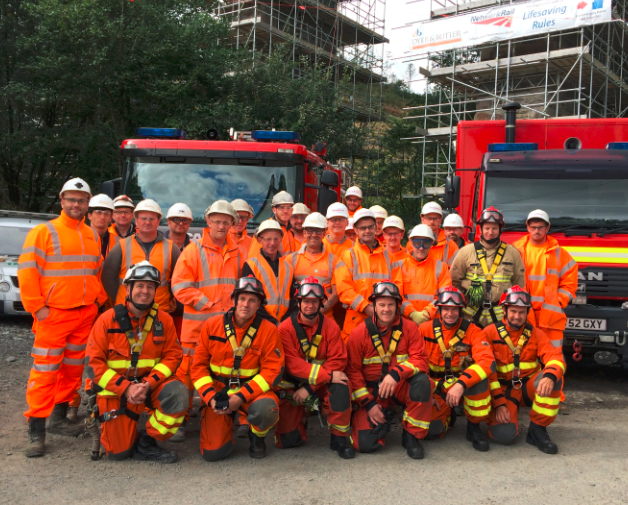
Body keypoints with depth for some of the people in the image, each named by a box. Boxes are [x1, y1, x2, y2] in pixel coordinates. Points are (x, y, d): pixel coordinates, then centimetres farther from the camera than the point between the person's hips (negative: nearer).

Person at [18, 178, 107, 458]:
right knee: (45, 370, -5)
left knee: (73, 368, 13)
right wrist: (36, 306, -14)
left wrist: (98, 299, 10)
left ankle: (59, 417, 27)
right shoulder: (44, 232, -5)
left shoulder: (92, 236, 13)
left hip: (85, 315, 6)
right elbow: (27, 271, -9)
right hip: (53, 314, -6)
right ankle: (36, 430, 2)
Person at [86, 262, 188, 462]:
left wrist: (148, 384, -20)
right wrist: (126, 388, -19)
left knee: (177, 393, -29)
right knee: (118, 452, -3)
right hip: (115, 391, -1)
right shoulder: (108, 319, -8)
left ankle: (146, 443, -9)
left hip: (150, 385, 2)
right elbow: (94, 362, -9)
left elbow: (172, 356, -4)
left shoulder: (164, 320, -3)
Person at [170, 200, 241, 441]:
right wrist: (207, 304, -11)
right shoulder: (193, 250, 1)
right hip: (197, 324, -3)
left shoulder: (237, 253, 13)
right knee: (188, 371, -3)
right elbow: (180, 286, -6)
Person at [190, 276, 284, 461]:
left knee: (265, 409, -36)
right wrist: (209, 396, -13)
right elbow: (199, 365, 2)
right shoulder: (212, 325, -2)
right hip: (218, 391, 2)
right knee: (212, 452, -11)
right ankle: (227, 420, 24)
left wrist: (241, 397, -20)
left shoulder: (268, 330, -8)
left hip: (252, 389, -1)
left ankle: (256, 437, 2)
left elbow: (273, 371, -11)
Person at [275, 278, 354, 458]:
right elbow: (292, 363, -20)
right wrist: (327, 375, -29)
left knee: (341, 388, -33)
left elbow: (337, 361, -13)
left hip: (323, 383, 1)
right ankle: (300, 418, 28)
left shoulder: (330, 327, -6)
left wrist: (310, 387, -21)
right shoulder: (286, 328, -11)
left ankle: (339, 438, -14)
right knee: (286, 441, -7)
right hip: (293, 384, 0)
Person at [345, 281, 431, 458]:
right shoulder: (359, 333, -7)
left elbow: (420, 359, -13)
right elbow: (353, 370, -4)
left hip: (401, 387, 1)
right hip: (371, 392, -1)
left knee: (422, 381, -33)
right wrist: (368, 404, -11)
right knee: (364, 443, -19)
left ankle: (411, 436, -13)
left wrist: (396, 374, -31)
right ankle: (383, 420, 17)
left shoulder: (409, 328, -5)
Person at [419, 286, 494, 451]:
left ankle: (474, 427, -9)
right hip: (436, 388, 1)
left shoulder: (472, 331, -10)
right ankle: (447, 415, 18)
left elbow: (488, 362, -25)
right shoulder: (425, 329, -5)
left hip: (465, 386, -1)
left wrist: (461, 384, -38)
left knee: (479, 378, -35)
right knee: (432, 430, -22)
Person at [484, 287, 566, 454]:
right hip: (504, 391, -3)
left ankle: (537, 430, -15)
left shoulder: (535, 334, 3)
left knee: (552, 378, -30)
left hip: (529, 388, 3)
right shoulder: (490, 333, -5)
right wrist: (499, 403, -16)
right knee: (504, 434, -28)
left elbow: (556, 358, -13)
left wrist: (549, 377, -37)